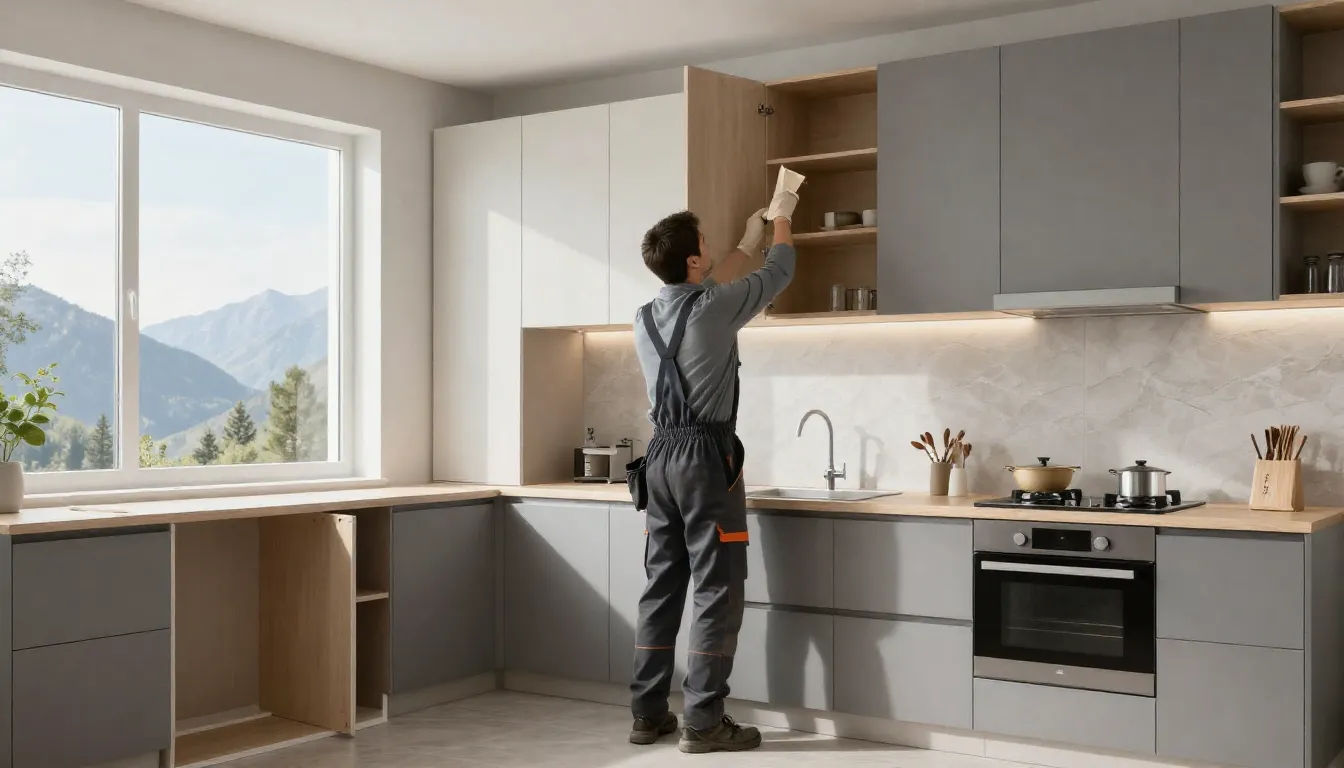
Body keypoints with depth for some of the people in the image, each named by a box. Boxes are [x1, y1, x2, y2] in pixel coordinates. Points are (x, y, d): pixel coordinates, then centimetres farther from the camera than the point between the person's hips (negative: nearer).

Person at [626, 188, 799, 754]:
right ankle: (704, 722, -3)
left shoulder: (645, 318, 9)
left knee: (662, 588, 10)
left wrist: (747, 243, 40)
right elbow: (779, 273, 6)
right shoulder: (713, 309, -10)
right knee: (717, 591, -3)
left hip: (660, 456, 7)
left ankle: (647, 714, 14)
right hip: (707, 457, -7)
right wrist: (782, 218, 25)